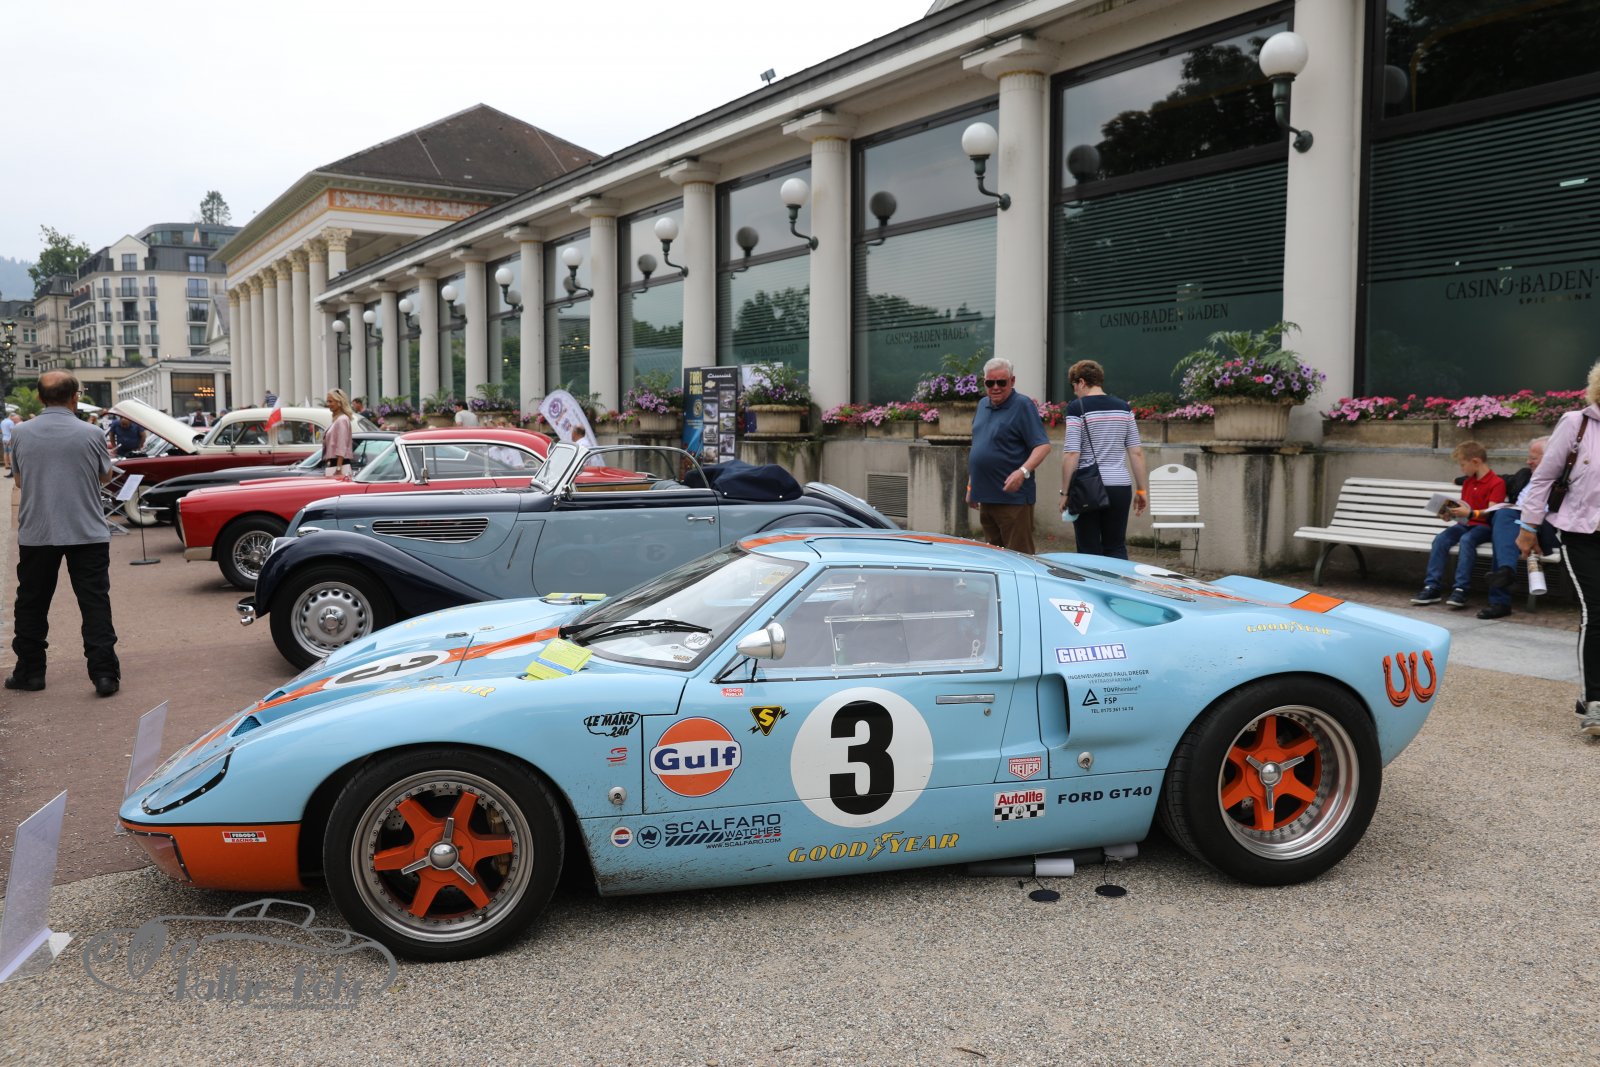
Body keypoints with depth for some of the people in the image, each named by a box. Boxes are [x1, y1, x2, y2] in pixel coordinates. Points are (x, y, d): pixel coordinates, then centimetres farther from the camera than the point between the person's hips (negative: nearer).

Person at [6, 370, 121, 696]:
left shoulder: (21, 434, -1)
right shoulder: (89, 434, -8)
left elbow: (20, 480, 12)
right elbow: (106, 476, 7)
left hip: (36, 533, 2)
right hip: (87, 532, -2)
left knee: (32, 604, 14)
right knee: (95, 603, 1)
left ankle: (29, 672, 21)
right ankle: (104, 673, -3)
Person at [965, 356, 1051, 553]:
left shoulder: (1023, 406, -8)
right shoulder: (983, 405, 15)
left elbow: (1043, 445, -14)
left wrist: (1023, 471, -30)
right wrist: (971, 486, 21)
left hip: (1013, 498, -7)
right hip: (986, 497, 7)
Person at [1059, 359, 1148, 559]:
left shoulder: (1077, 408, -6)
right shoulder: (1123, 407, 8)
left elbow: (1072, 454, -11)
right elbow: (1136, 452, 6)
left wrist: (1065, 492, -5)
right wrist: (1141, 490, 12)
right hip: (1120, 487, 4)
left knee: (1089, 551, 4)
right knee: (1116, 548, 10)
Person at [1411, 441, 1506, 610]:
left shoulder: (1497, 483, -6)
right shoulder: (1467, 482, 19)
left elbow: (1491, 512, -18)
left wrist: (1470, 513, -33)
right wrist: (1450, 512, 2)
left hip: (1484, 526, -6)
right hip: (1464, 523, 6)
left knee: (1466, 540, -37)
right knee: (1440, 538, -23)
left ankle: (1460, 589, -40)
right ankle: (1432, 587, -30)